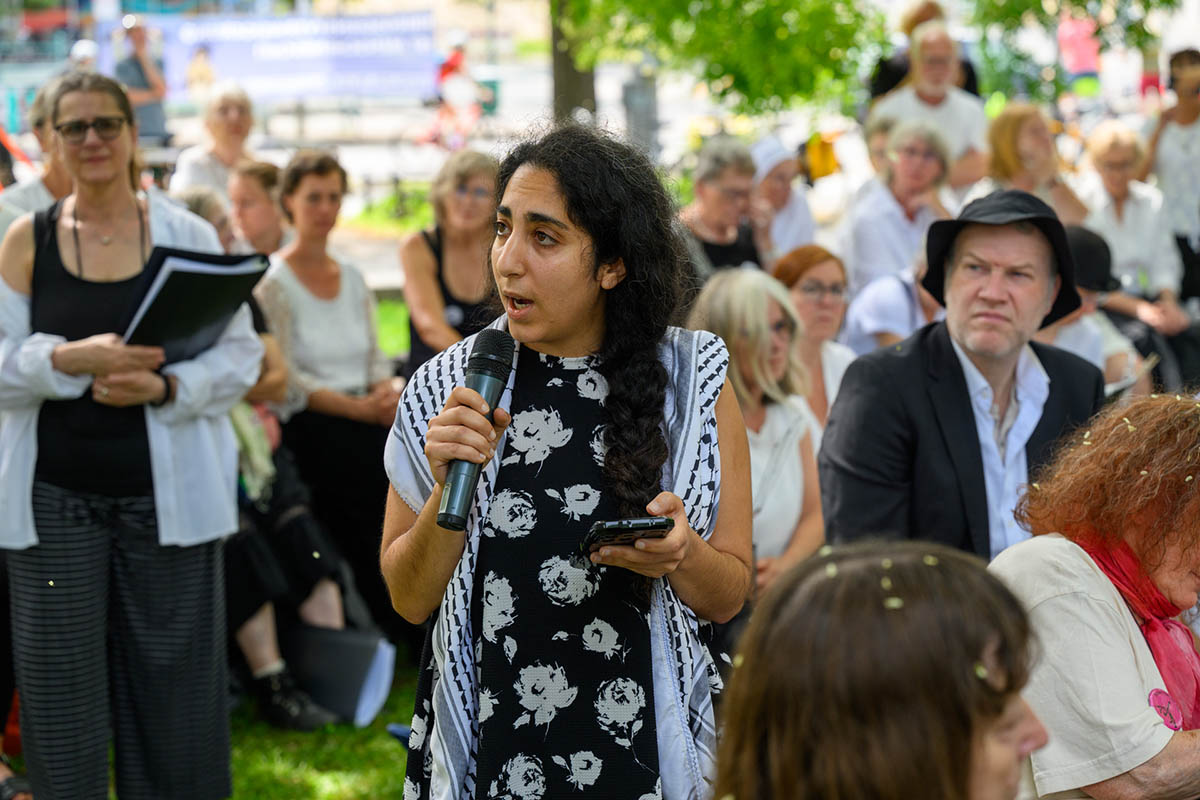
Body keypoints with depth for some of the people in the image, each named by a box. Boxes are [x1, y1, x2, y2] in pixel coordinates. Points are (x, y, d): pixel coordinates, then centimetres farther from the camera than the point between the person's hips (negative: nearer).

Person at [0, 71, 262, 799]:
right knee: (61, 687, 3)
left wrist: (166, 387, -16)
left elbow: (241, 358, 2)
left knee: (175, 684, 2)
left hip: (168, 495, 0)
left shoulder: (189, 237, 4)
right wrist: (71, 360, -18)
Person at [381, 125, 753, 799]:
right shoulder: (450, 388, -3)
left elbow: (730, 596, -1)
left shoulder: (695, 382, -5)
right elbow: (410, 599, -1)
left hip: (640, 745, -1)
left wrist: (680, 556, -21)